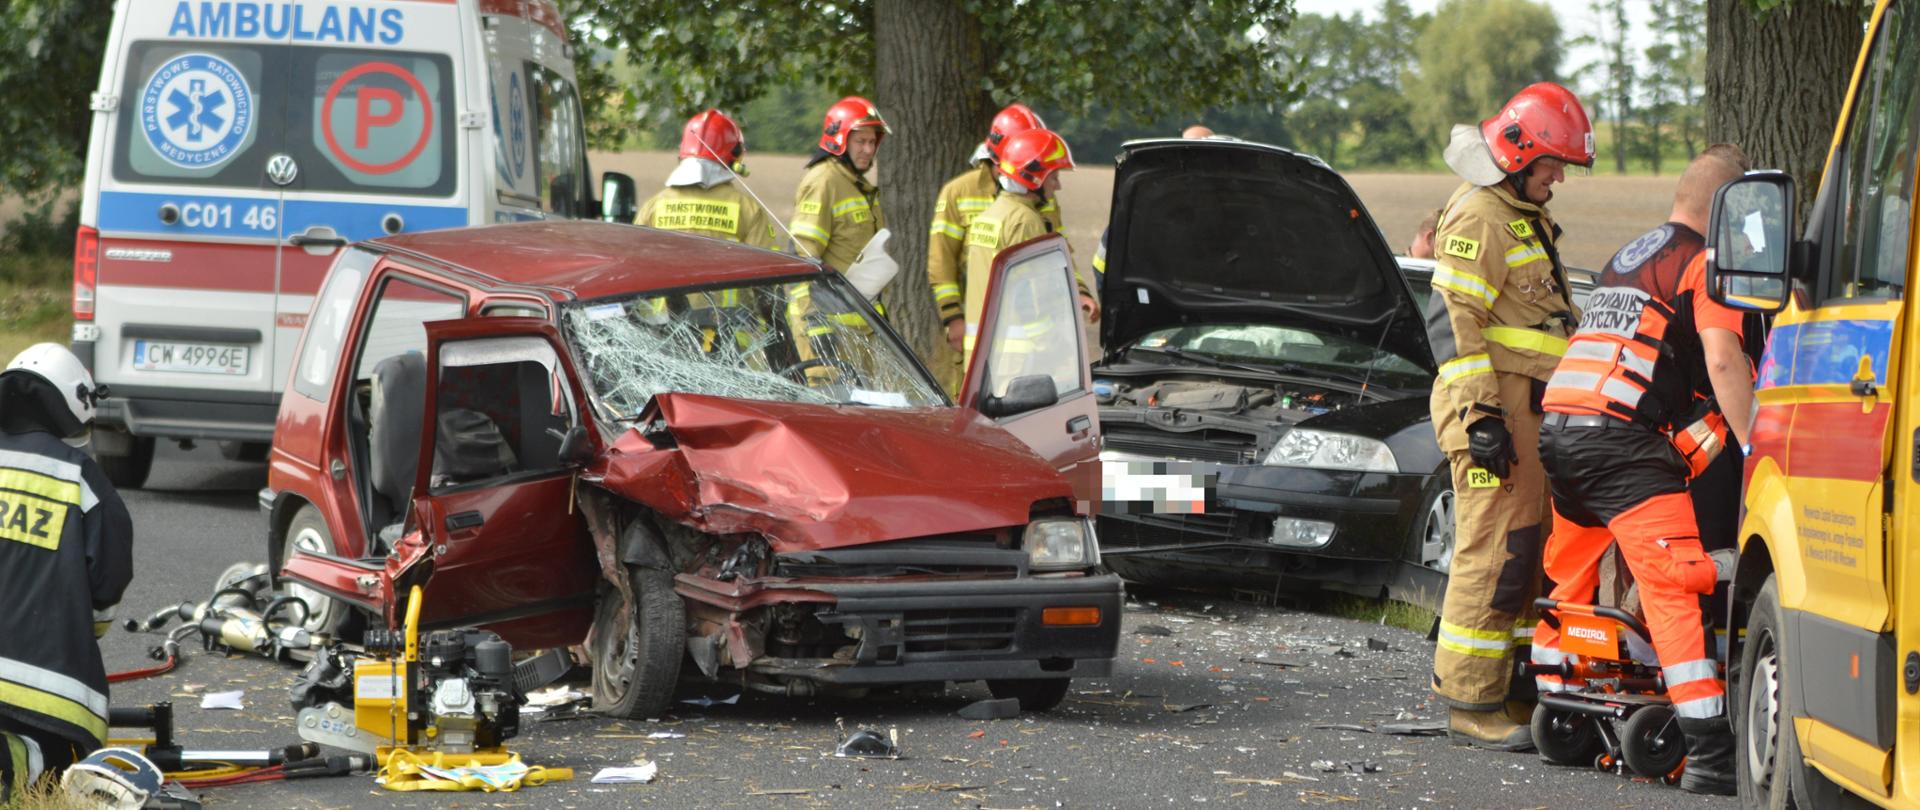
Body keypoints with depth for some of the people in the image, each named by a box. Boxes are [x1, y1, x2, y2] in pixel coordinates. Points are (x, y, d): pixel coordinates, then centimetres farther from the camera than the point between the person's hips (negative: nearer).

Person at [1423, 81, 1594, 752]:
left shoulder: (1529, 218, 23)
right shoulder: (1478, 216, -10)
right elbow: (1453, 321, -17)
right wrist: (1481, 415, -22)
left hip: (1534, 409, 10)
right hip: (1493, 406, -10)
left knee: (1533, 546, 9)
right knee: (1495, 549, -11)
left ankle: (1518, 690, 15)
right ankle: (1471, 704, -9)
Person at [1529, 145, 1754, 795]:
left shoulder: (1626, 259, 26)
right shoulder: (1705, 262, 1)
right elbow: (1723, 360, -13)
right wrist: (1753, 444, -12)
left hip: (1558, 427, 9)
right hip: (1621, 437, -9)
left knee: (1569, 579, 22)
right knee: (1675, 586, -15)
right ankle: (1710, 755, -23)